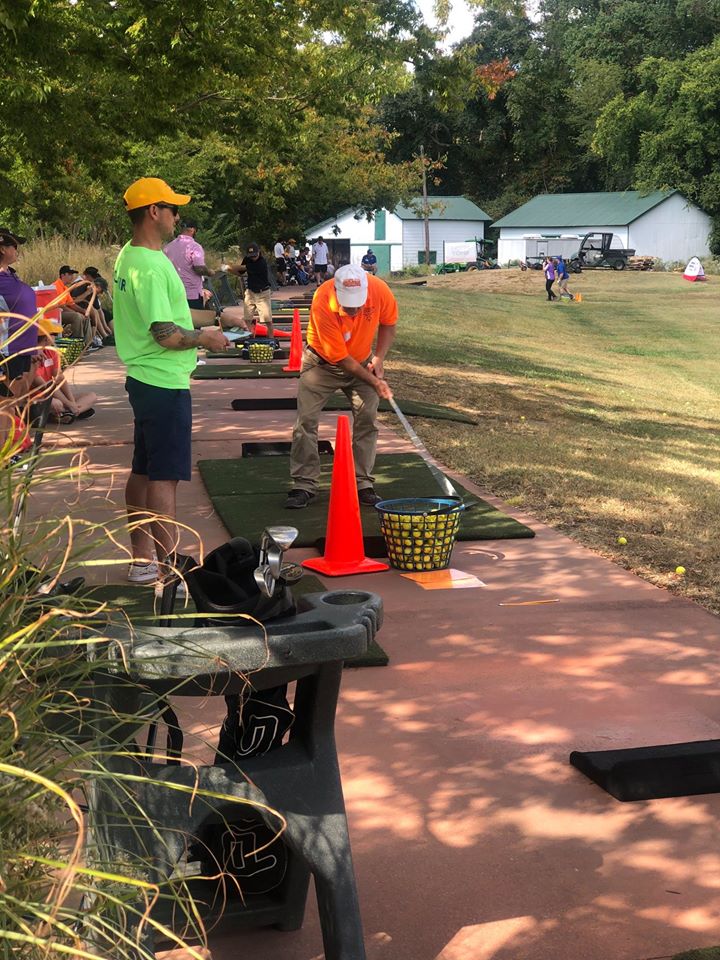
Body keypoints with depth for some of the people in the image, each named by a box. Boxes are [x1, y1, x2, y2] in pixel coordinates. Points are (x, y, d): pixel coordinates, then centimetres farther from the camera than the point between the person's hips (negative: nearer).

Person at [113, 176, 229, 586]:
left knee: (143, 472, 14)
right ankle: (169, 566, 4)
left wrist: (214, 316, 20)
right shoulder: (151, 266, -20)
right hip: (164, 383, -10)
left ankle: (143, 559, 24)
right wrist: (205, 338, -8)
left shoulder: (130, 258, 11)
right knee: (165, 476, -3)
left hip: (145, 380, 10)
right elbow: (166, 334, -25)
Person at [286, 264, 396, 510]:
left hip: (362, 361, 3)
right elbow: (340, 358, -28)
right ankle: (304, 486, 2)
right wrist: (374, 381, -27)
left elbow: (388, 323, -2)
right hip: (322, 362, -3)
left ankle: (363, 484, 6)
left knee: (367, 418, -4)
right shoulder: (322, 303, -35)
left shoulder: (380, 290, -26)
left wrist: (379, 357, -15)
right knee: (306, 421, -7)